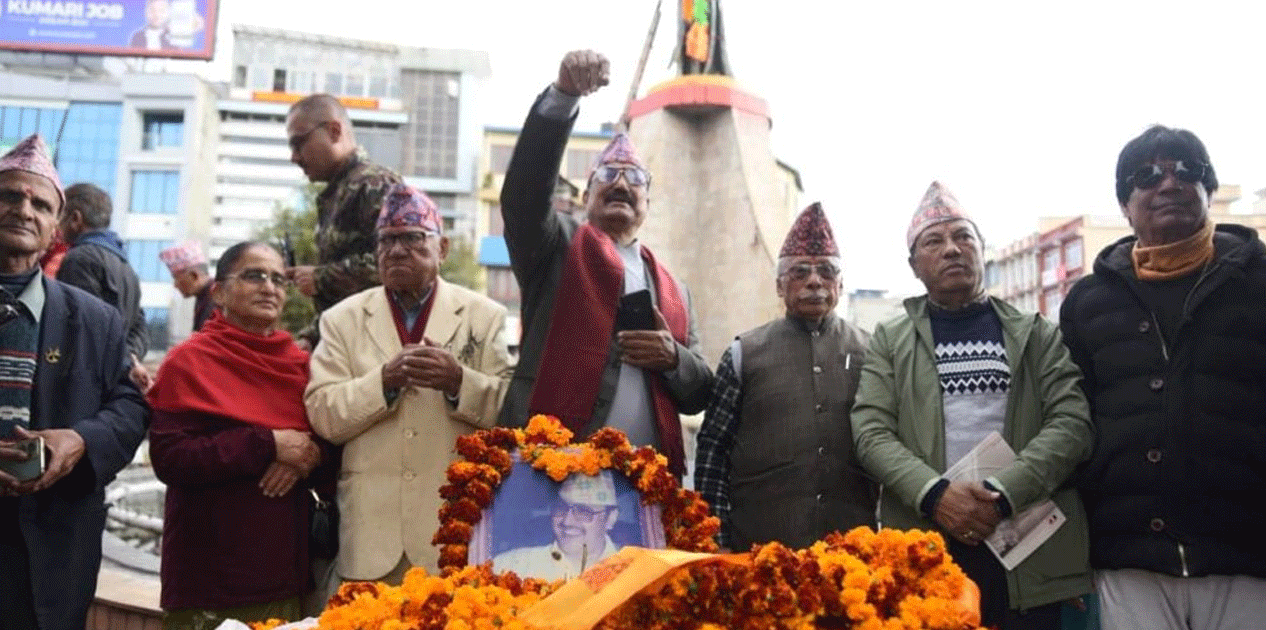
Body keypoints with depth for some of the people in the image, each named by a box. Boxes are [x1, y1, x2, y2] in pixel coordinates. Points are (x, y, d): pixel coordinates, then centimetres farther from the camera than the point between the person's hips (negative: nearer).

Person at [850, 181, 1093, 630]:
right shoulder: (890, 340, 10)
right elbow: (872, 433, 0)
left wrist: (1004, 491, -15)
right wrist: (934, 493, -17)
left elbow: (1072, 422, -1)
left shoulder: (1036, 333, 11)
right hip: (922, 550, 0)